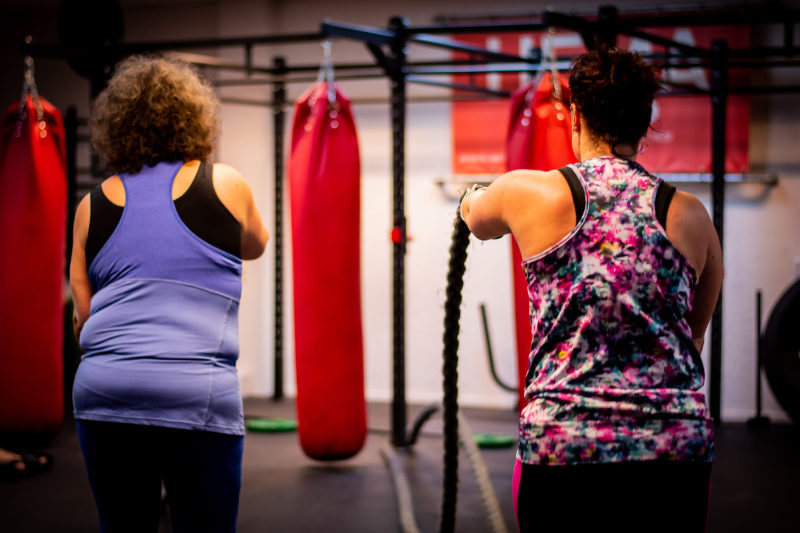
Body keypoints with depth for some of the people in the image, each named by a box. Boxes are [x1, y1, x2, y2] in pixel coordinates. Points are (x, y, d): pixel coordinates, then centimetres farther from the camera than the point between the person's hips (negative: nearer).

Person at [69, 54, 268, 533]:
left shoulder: (94, 205, 11)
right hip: (197, 396, -3)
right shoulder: (224, 184, 6)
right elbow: (255, 245, 28)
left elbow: (83, 315, 11)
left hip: (103, 391, 3)